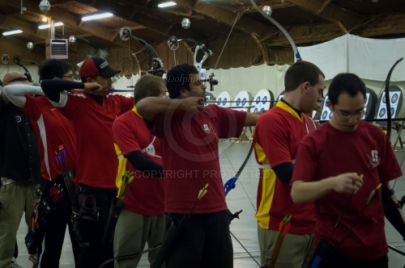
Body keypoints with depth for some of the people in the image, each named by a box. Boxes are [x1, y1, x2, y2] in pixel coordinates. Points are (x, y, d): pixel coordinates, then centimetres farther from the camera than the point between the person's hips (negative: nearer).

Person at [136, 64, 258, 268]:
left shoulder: (213, 113, 9)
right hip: (184, 212, -6)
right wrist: (181, 104, -23)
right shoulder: (168, 116, -9)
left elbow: (251, 119, 18)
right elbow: (142, 106, -27)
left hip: (216, 209, 6)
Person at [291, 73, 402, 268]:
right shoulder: (313, 143, -10)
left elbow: (386, 186, 11)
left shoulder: (376, 136, 1)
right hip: (333, 246, -4)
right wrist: (332, 183, -35)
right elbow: (297, 193, -19)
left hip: (374, 245, 4)